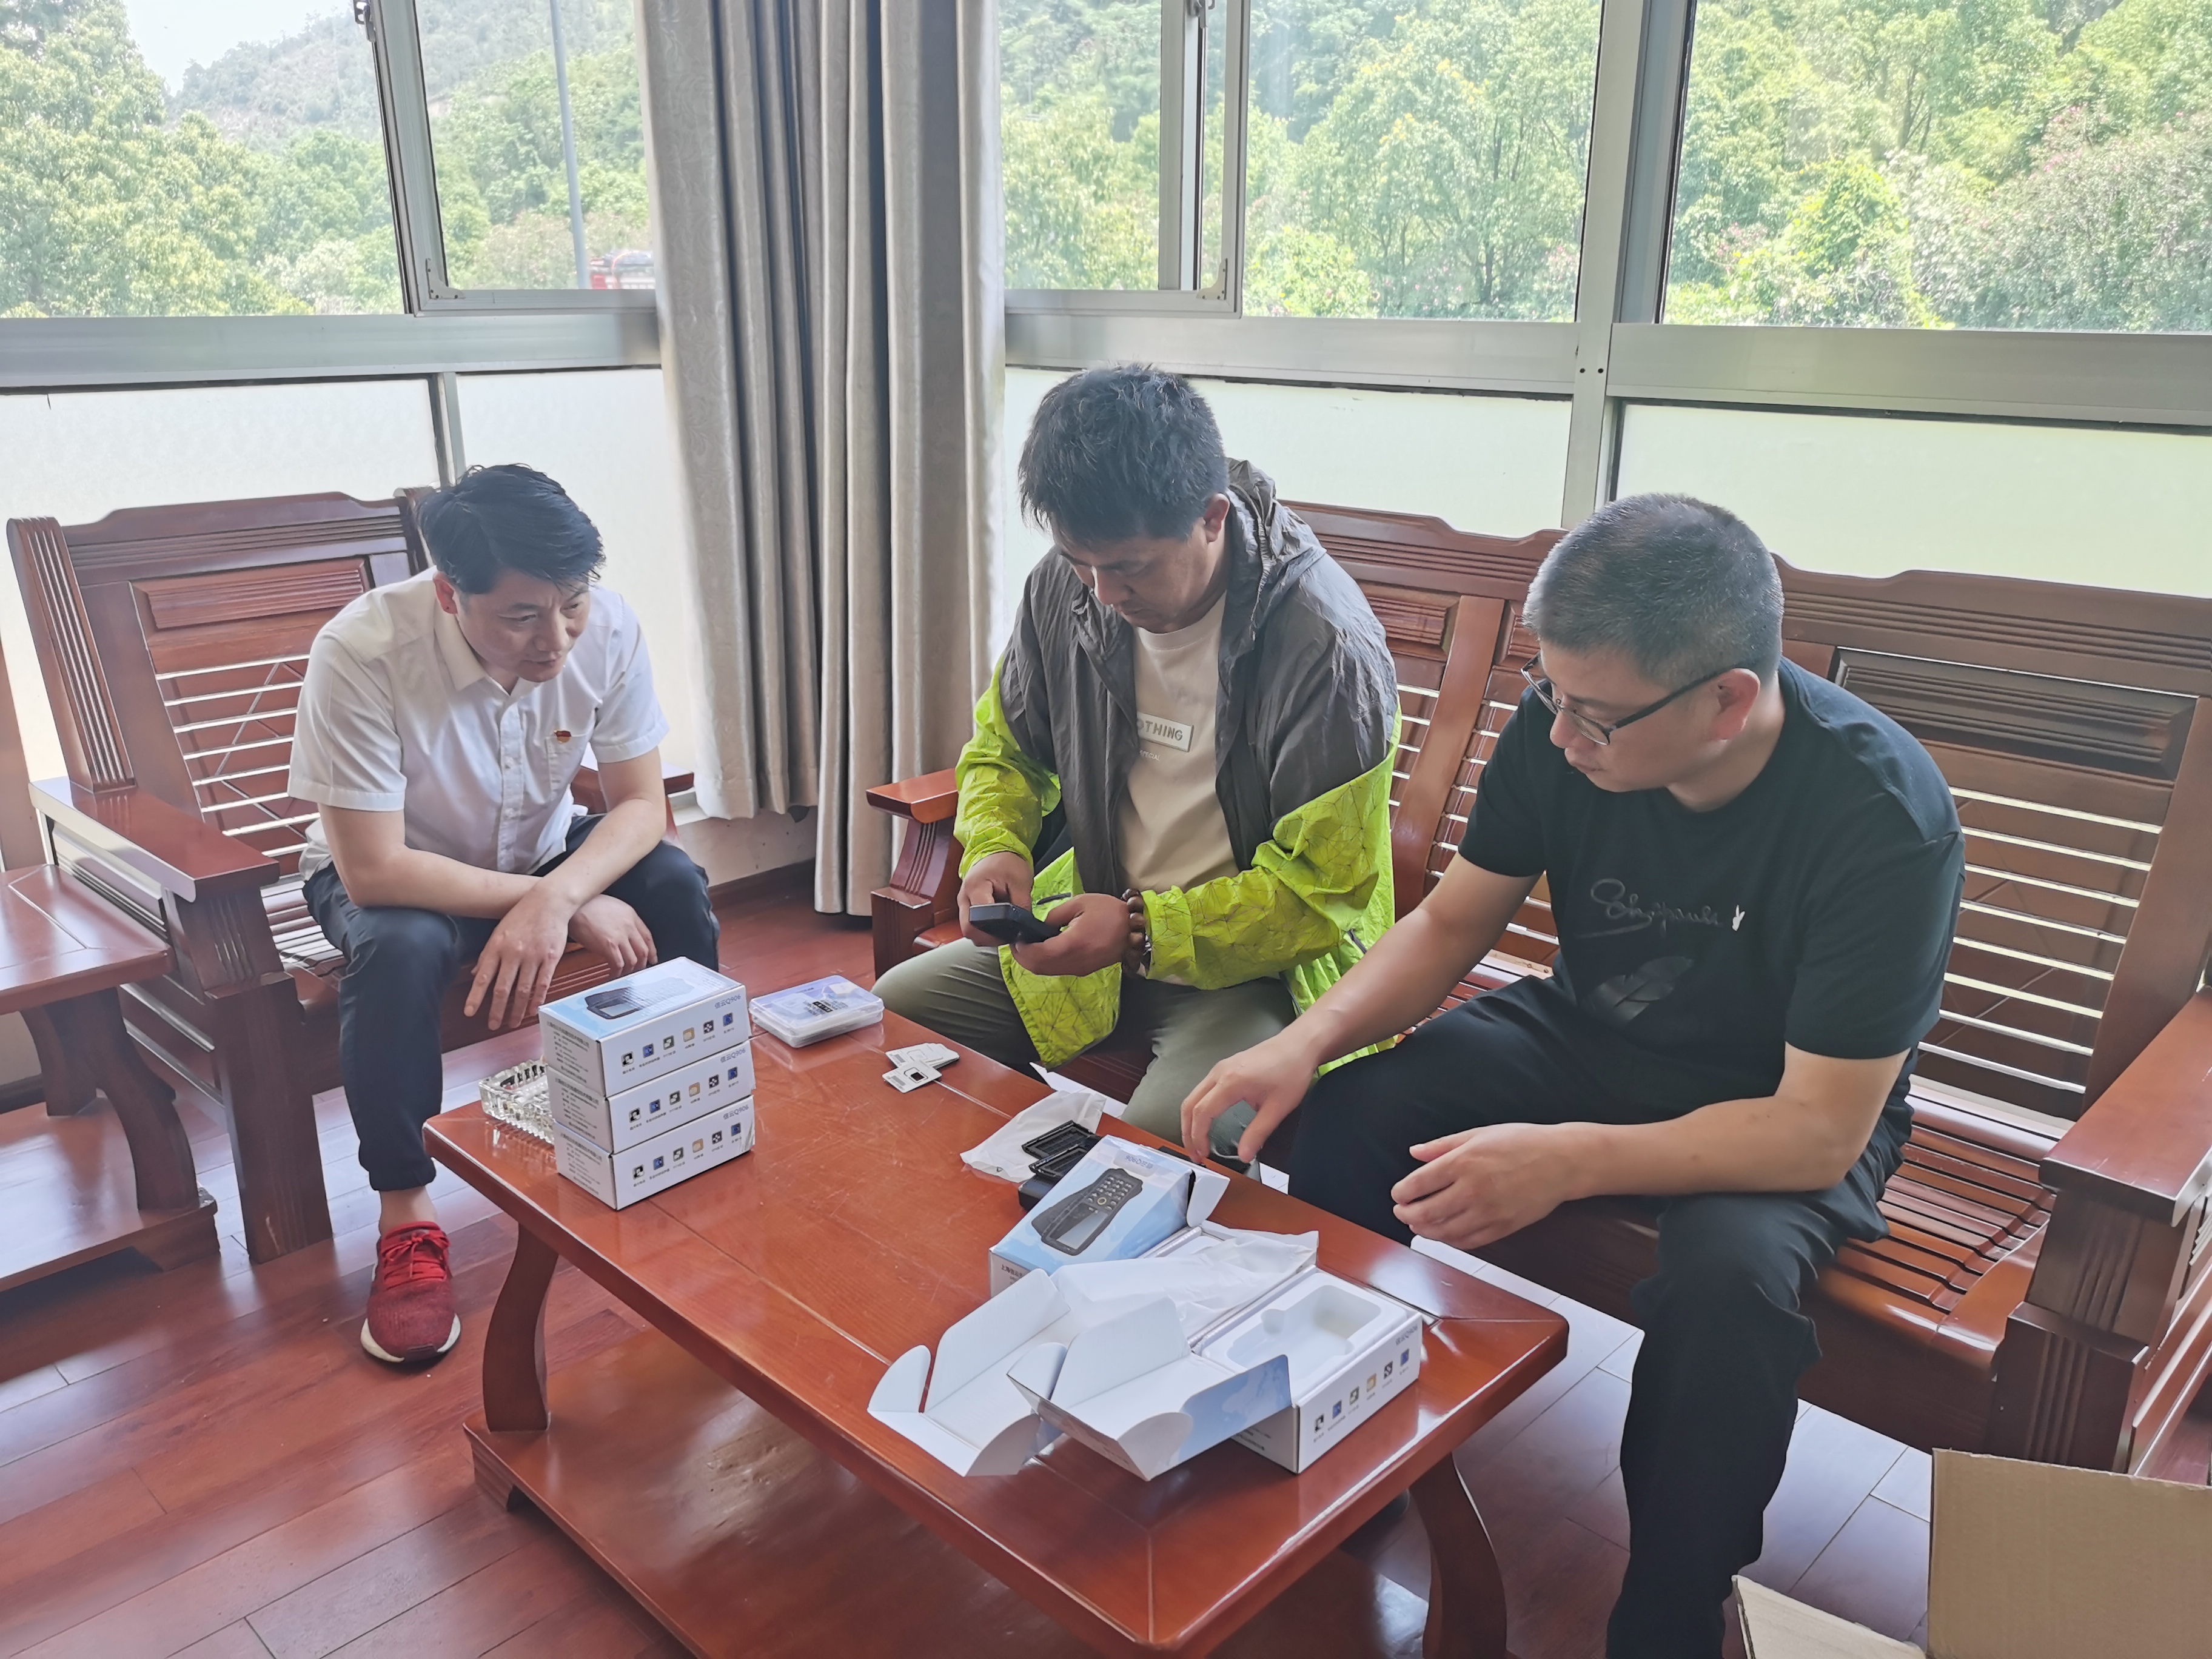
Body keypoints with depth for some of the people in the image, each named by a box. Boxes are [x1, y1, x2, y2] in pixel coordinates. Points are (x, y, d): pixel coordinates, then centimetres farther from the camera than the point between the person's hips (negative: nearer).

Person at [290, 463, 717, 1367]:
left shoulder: (605, 628, -24)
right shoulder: (362, 654, -34)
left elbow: (640, 803, -17)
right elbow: (373, 871, -32)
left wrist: (553, 897, -36)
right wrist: (576, 907, -32)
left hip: (544, 852, 3)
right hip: (391, 872, -3)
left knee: (675, 884, -22)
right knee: (399, 947, -35)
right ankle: (406, 1217, -17)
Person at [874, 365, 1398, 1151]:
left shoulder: (1327, 647, -24)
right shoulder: (1065, 587, -4)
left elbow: (1322, 895, -19)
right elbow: (1005, 747, 14)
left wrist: (1145, 930, -27)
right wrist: (994, 845, -8)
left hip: (1252, 966, -6)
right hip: (1095, 921, 7)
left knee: (1161, 1144, -33)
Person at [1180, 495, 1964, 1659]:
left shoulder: (1884, 816, -29)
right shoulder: (1563, 725, -18)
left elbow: (1822, 1130, -27)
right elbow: (1454, 920, -5)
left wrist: (1568, 1161, -37)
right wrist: (1308, 1040, -21)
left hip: (1789, 1106, -4)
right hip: (1587, 1034, 4)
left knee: (1729, 1273, -35)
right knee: (1349, 1115, -19)